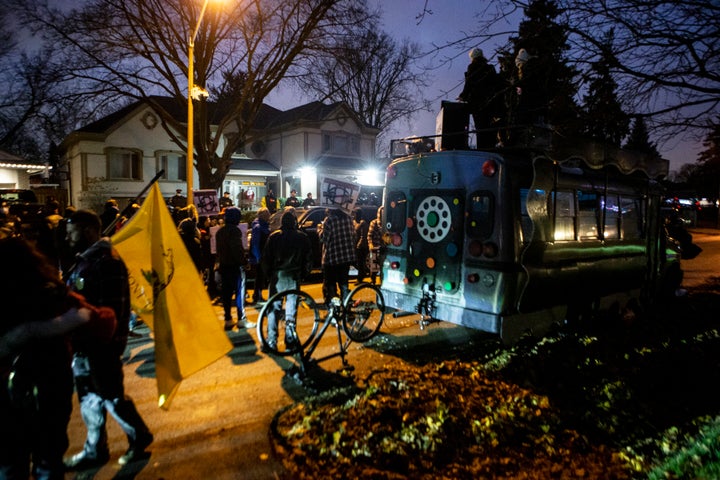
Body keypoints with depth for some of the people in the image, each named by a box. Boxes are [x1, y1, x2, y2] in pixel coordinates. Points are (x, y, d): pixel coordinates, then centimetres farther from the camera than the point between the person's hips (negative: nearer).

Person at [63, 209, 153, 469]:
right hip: (85, 342, 9)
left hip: (101, 343, -9)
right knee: (89, 397, 17)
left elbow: (111, 308, -24)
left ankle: (140, 437, 23)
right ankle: (94, 450, 31)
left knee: (110, 395, 3)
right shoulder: (84, 259, 12)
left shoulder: (107, 262, -19)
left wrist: (103, 337, -24)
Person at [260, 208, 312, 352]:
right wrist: (303, 274, 14)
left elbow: (266, 258, 1)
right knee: (291, 308, 8)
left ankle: (271, 341, 4)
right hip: (294, 278, 0)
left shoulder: (274, 237, -1)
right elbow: (309, 259, 3)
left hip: (277, 277, 0)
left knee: (273, 308, 5)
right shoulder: (303, 237, 1)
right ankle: (290, 339, 10)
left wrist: (268, 274, 12)